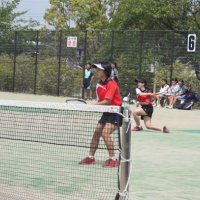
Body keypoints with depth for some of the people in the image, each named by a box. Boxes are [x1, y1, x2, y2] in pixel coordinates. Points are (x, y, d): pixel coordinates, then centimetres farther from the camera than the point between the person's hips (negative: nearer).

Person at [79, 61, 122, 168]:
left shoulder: (111, 84, -19)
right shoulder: (99, 84, 6)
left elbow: (107, 101, -25)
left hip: (115, 112, -9)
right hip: (106, 112, 9)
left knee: (105, 133, -20)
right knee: (96, 133, 9)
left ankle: (113, 159, -12)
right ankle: (91, 157, 21)